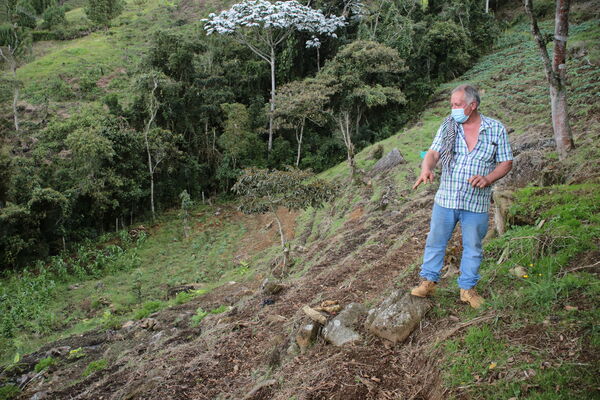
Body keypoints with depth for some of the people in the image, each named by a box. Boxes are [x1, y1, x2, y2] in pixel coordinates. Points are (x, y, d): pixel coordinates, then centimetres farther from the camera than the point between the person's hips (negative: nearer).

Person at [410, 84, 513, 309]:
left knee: (473, 247, 10)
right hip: (446, 198, 1)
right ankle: (429, 281, 23)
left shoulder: (496, 129, 1)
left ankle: (467, 288, 25)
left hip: (477, 202, -1)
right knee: (435, 241, 8)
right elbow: (433, 153, -5)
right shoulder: (448, 126, 4)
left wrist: (488, 179, -16)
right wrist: (426, 169, -27)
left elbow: (506, 163, 3)